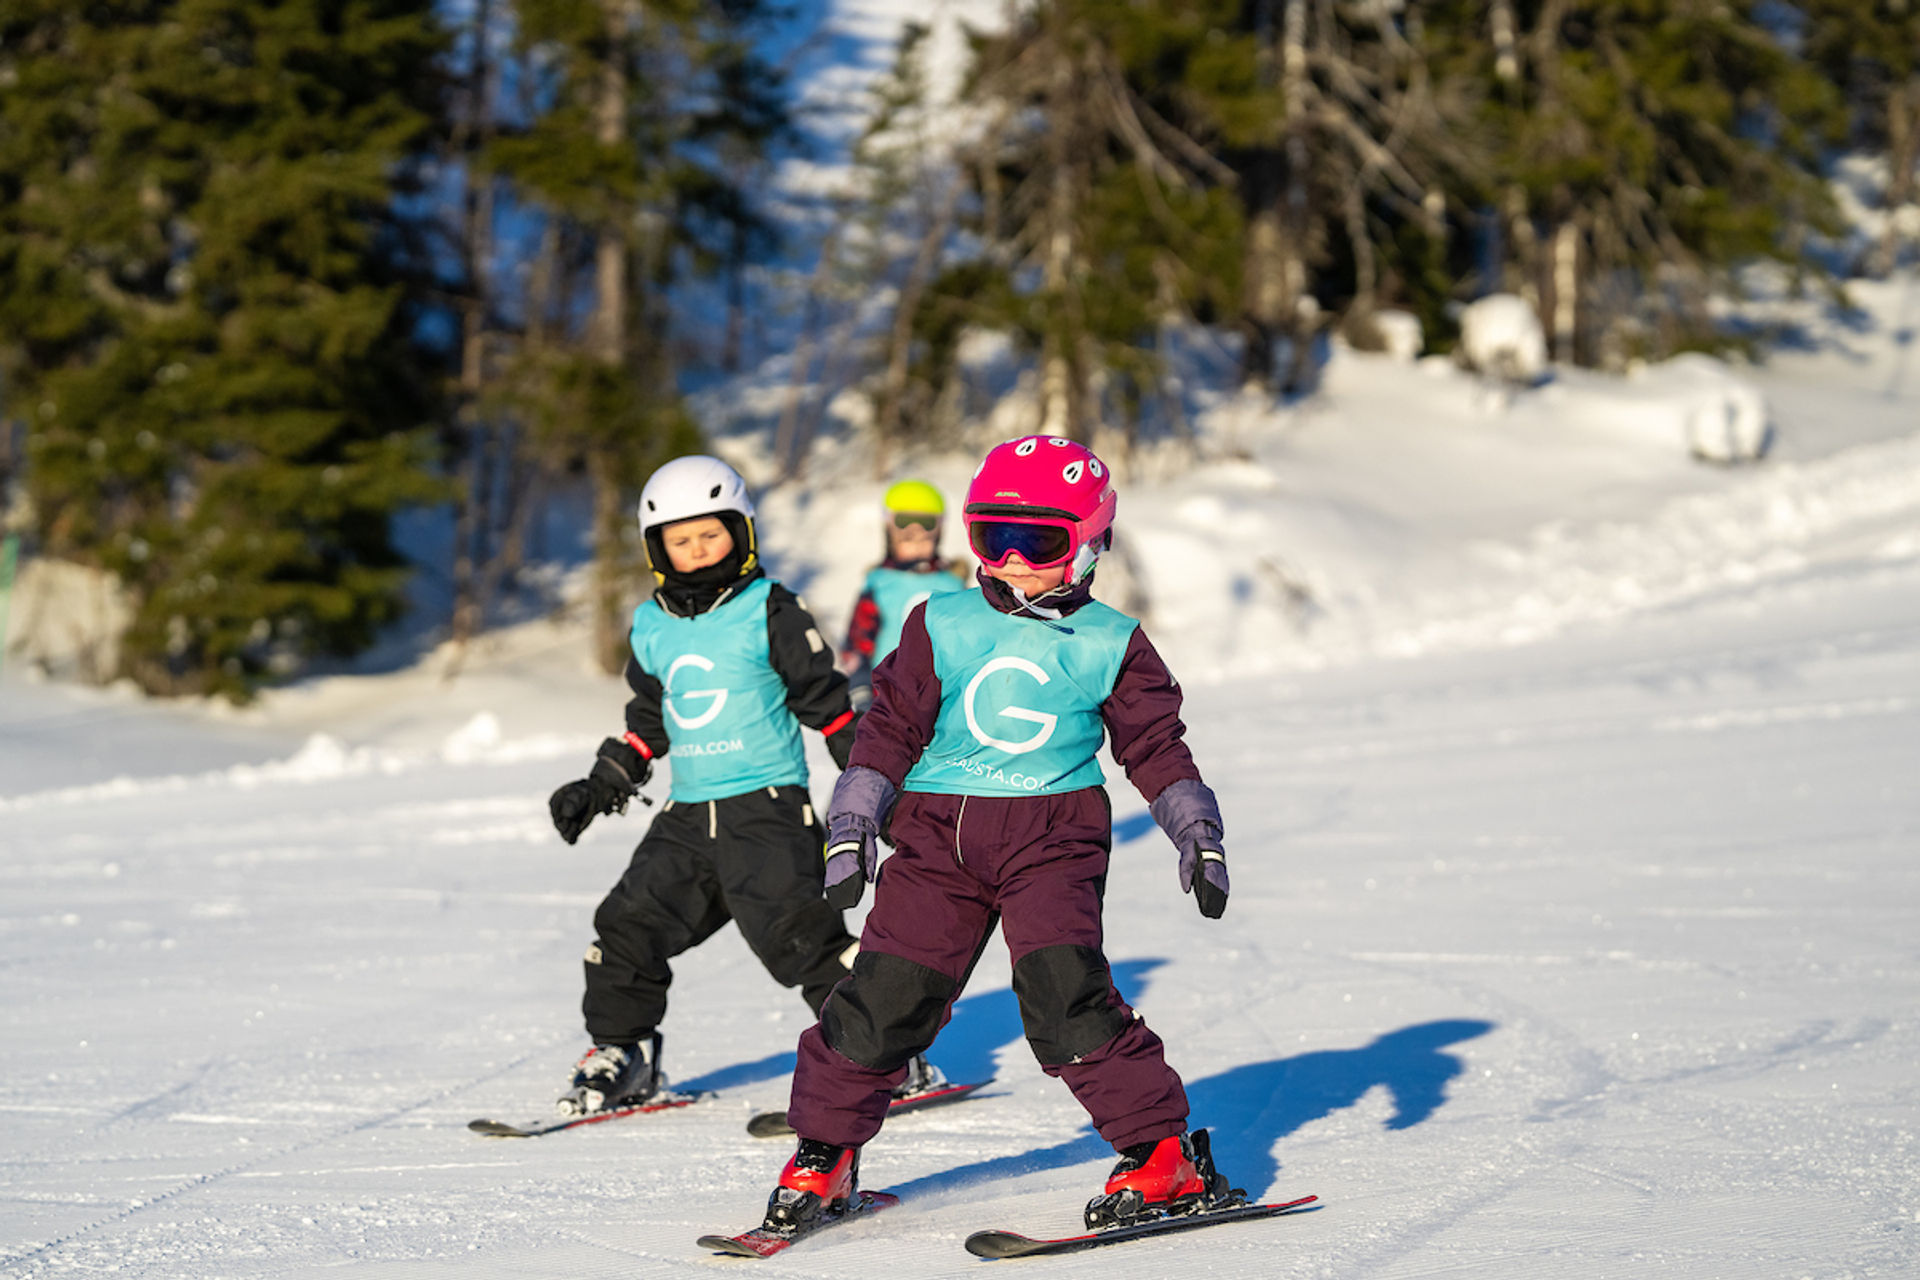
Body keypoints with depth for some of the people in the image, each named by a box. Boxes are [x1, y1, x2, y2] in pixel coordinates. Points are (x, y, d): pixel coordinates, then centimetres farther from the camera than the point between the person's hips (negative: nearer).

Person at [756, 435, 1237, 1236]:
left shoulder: (1111, 644, 5)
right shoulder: (941, 628, 7)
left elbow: (1156, 743, 10)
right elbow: (891, 726, 9)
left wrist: (1197, 831, 3)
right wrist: (853, 824, 3)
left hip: (1053, 836, -2)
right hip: (939, 835, 2)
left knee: (1065, 995, -19)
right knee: (886, 995, -4)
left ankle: (1165, 1152, -10)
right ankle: (823, 1154, 14)